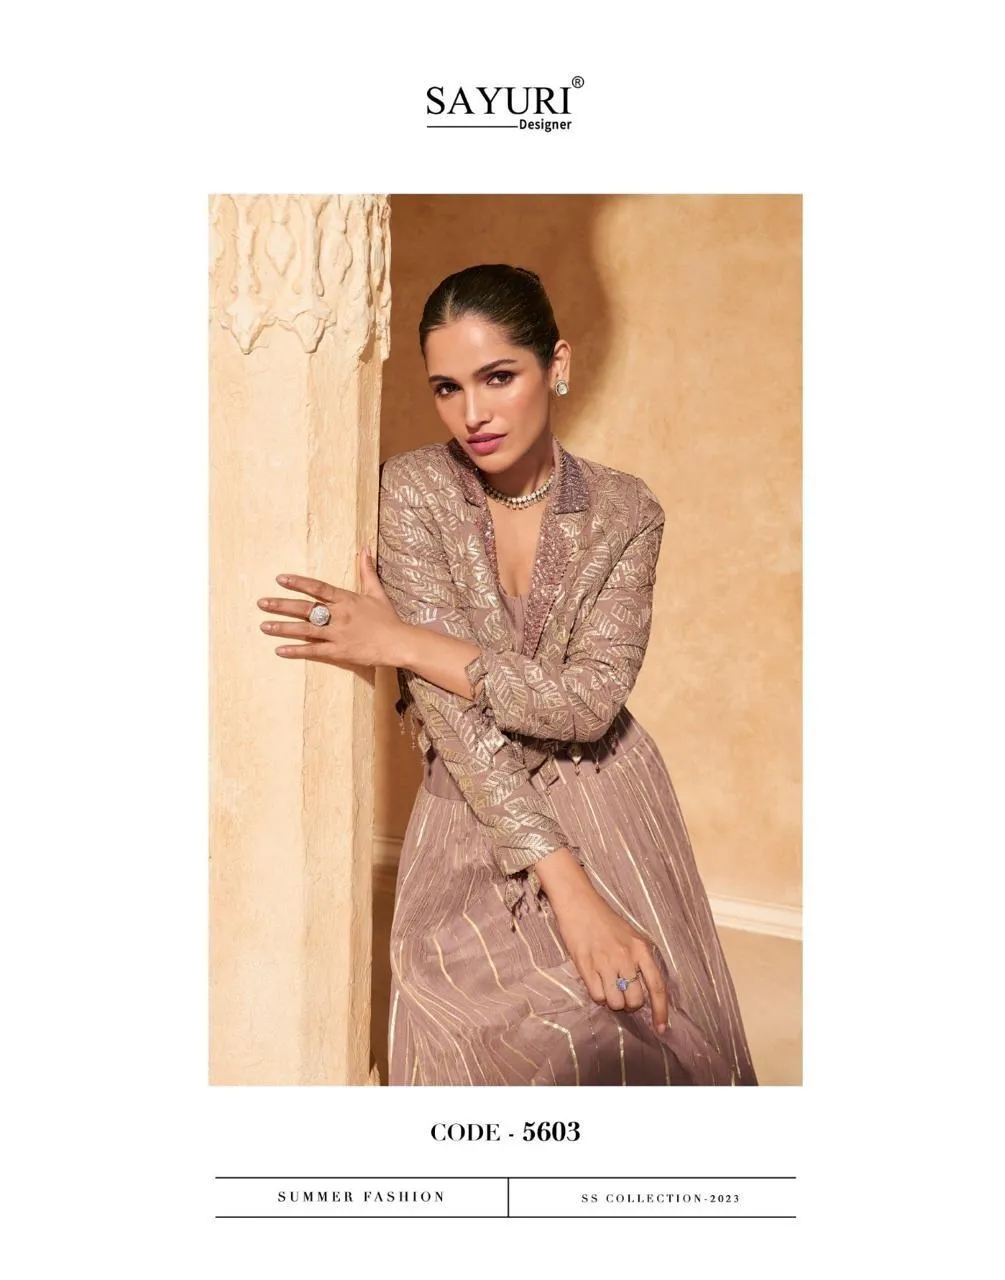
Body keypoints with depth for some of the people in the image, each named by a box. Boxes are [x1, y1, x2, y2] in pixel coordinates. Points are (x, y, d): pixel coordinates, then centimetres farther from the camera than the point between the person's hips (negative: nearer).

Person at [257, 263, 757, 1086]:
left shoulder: (627, 513, -2)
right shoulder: (412, 492, -7)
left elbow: (591, 699, -14)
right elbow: (449, 711, -15)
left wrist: (404, 641, -19)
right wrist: (566, 885, -23)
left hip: (605, 803, 2)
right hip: (474, 815, -1)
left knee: (670, 1027, -16)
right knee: (555, 1033, -23)